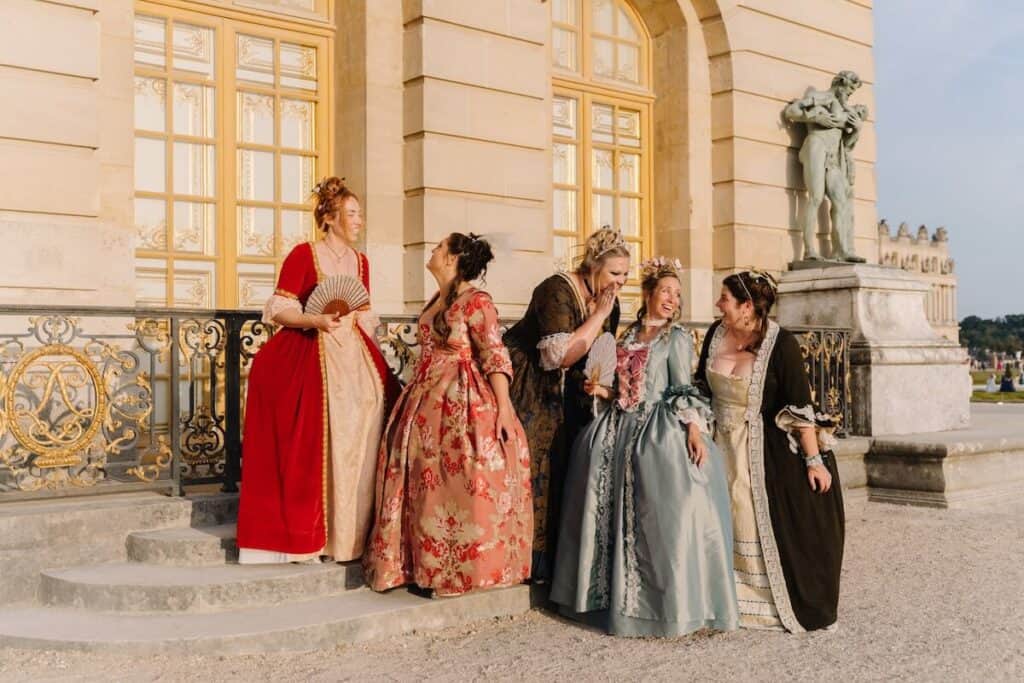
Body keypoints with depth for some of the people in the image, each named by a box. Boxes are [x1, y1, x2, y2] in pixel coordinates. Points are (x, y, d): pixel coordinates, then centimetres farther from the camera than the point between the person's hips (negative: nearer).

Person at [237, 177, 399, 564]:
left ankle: (350, 532, 6)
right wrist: (316, 320, -24)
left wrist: (369, 354, 9)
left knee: (358, 435, -3)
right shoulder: (303, 255, -6)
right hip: (306, 358, -5)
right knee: (309, 444, -6)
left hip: (352, 357, 5)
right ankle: (301, 534, 5)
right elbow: (279, 311, -8)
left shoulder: (360, 262, 11)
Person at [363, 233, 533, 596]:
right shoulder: (435, 302, 15)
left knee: (460, 484, -4)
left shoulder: (476, 301, -10)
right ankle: (429, 562, 21)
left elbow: (495, 357, -14)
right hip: (427, 403, 9)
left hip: (464, 406, -8)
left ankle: (463, 566, 8)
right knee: (427, 484, 10)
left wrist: (503, 408, -20)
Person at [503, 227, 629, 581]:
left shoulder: (609, 301, 0)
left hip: (564, 394, 8)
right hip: (525, 385, -7)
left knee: (561, 466, 7)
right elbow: (561, 356, -31)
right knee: (531, 468, -7)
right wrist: (598, 315, -27)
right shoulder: (558, 290, -24)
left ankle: (552, 557, 16)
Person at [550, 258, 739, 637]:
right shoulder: (628, 337, 16)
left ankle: (676, 598, -6)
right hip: (622, 428, 6)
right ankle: (616, 592, 15)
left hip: (660, 429, -5)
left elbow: (684, 389, -6)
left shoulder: (677, 337, 1)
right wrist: (603, 391, 2)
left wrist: (694, 429, -18)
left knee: (664, 511, -15)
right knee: (615, 511, 4)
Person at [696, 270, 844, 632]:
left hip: (766, 453, -5)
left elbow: (801, 405, -17)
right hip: (722, 449, 5)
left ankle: (795, 604, 17)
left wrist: (814, 459, -18)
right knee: (728, 526, 12)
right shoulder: (716, 334, -1)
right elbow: (701, 387, 11)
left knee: (774, 526, 1)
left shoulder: (781, 343, -17)